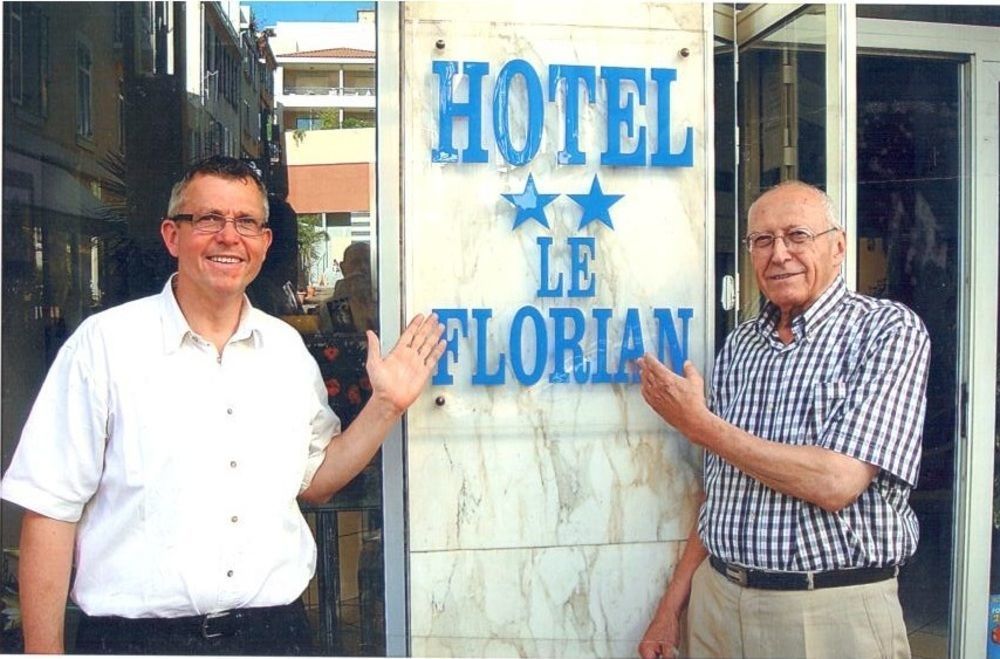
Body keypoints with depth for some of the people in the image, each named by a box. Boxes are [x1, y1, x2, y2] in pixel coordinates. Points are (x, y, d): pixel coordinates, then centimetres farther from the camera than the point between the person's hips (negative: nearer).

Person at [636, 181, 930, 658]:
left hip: (833, 612, -4)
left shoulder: (888, 329, -9)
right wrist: (672, 604, 7)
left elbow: (836, 483, -21)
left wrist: (698, 423, -14)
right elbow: (719, 492, 10)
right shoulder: (741, 344, 8)